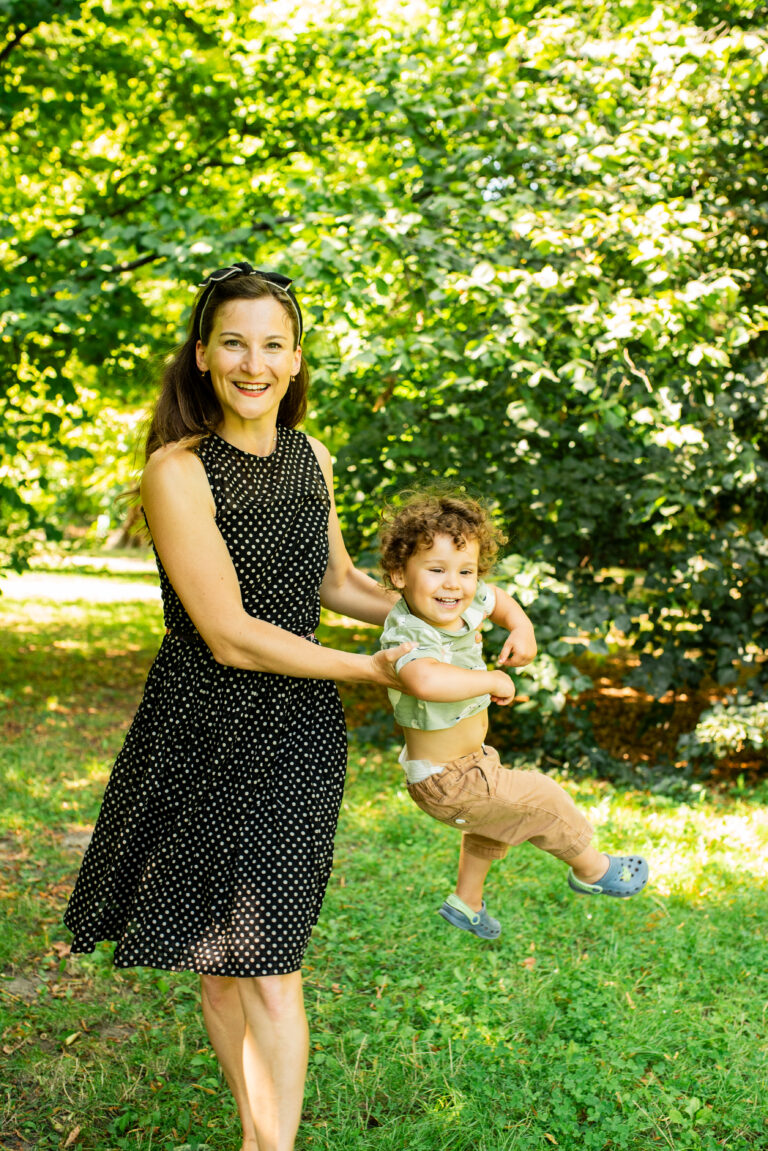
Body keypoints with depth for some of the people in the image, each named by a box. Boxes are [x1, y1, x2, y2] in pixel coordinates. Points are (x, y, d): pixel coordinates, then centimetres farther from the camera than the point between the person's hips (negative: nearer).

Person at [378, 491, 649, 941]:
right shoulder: (407, 637, -37)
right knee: (543, 801, 6)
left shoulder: (460, 605, -11)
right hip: (448, 781, -9)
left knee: (495, 822, 33)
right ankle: (591, 870, 35)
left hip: (471, 757, 9)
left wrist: (521, 627, -6)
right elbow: (425, 680, -61)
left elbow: (494, 597, 14)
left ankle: (467, 903, 55)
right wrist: (493, 681, -44)